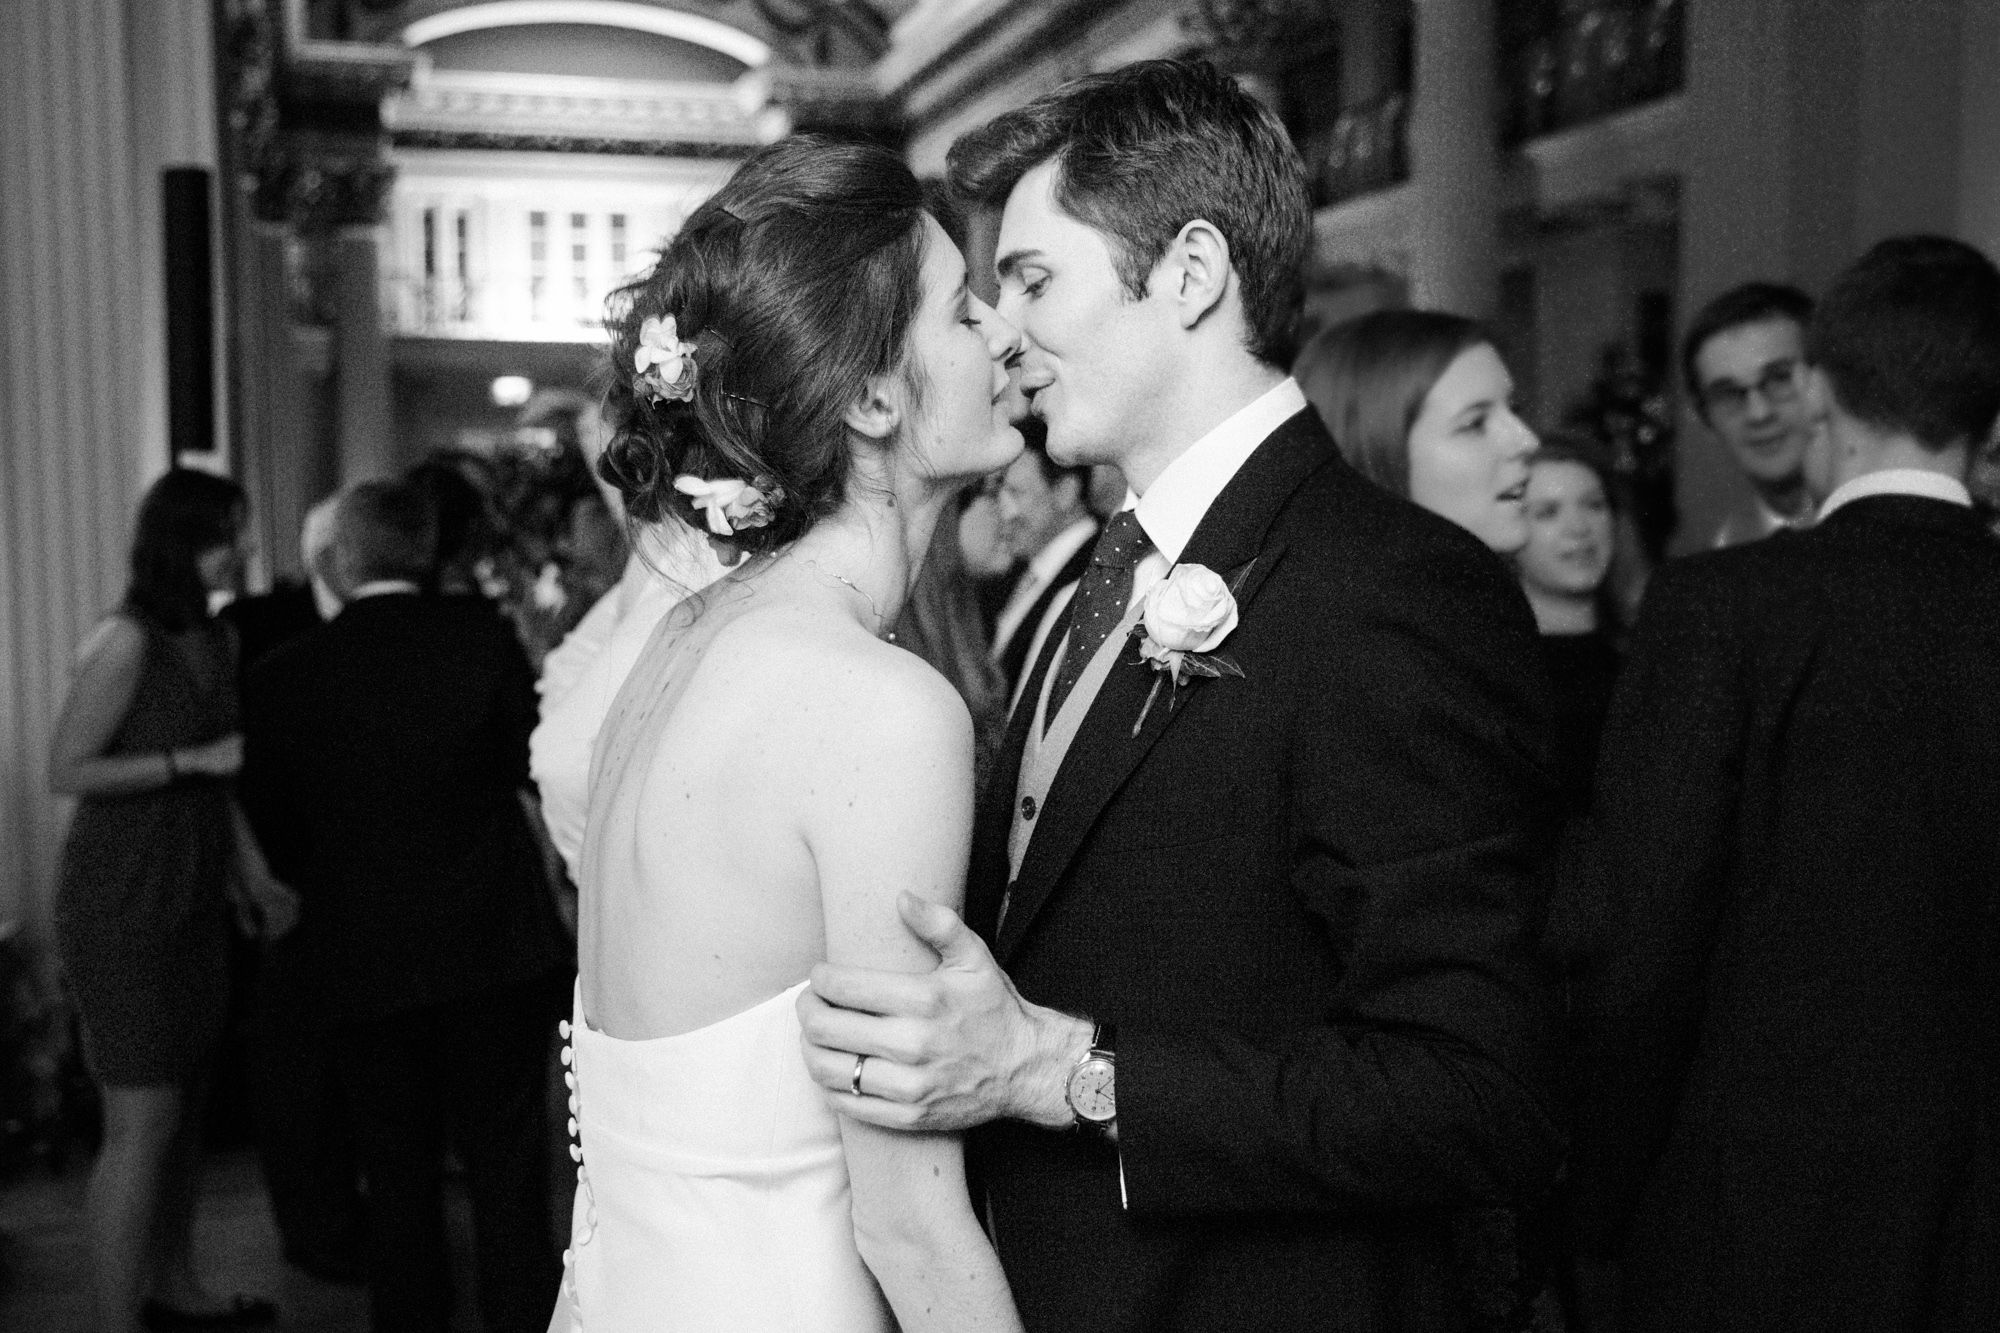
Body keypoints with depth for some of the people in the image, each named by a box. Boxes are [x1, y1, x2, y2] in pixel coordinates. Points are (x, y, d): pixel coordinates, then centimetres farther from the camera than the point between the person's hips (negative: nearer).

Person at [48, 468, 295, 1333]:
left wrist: (255, 878, 7)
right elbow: (66, 770, -15)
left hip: (192, 904, 8)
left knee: (188, 1104, 15)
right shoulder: (126, 643, -16)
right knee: (141, 1121, -5)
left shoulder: (217, 642, 9)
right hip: (121, 909, -8)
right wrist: (190, 760, -19)